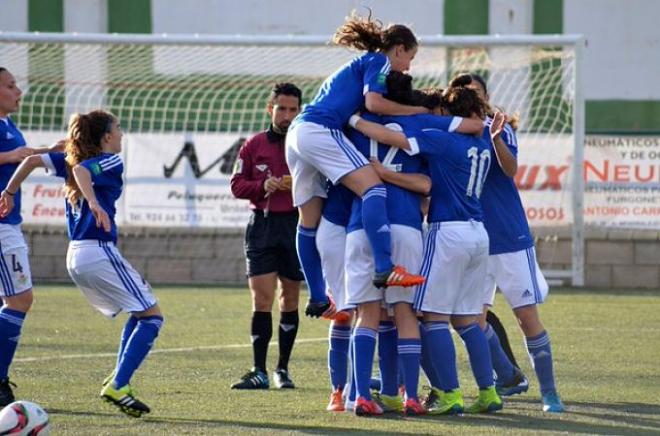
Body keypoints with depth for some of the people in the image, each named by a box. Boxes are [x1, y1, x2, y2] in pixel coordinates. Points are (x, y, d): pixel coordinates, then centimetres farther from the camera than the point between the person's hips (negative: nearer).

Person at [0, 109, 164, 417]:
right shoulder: (110, 162, -7)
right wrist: (94, 204, -41)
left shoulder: (70, 161, 15)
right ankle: (117, 386, -16)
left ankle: (117, 378, 10)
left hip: (75, 256, 9)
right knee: (152, 316, -4)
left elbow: (32, 159, 11)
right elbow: (82, 171, -26)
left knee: (139, 313, 22)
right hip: (99, 251, -9)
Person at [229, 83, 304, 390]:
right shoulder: (254, 146, 7)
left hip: (297, 224, 0)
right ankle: (259, 372, -7)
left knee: (290, 298, 7)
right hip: (262, 224, 0)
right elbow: (237, 185, 7)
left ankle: (282, 369, 17)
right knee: (261, 298, -8)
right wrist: (262, 186, -11)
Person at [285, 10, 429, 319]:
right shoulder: (379, 61, 4)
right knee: (373, 187, -21)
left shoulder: (358, 64, 32)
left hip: (297, 132, 10)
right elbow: (374, 103, -11)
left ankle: (318, 299, 16)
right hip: (319, 130, -10)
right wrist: (418, 110, 0)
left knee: (310, 221, 12)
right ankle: (385, 268, -38)